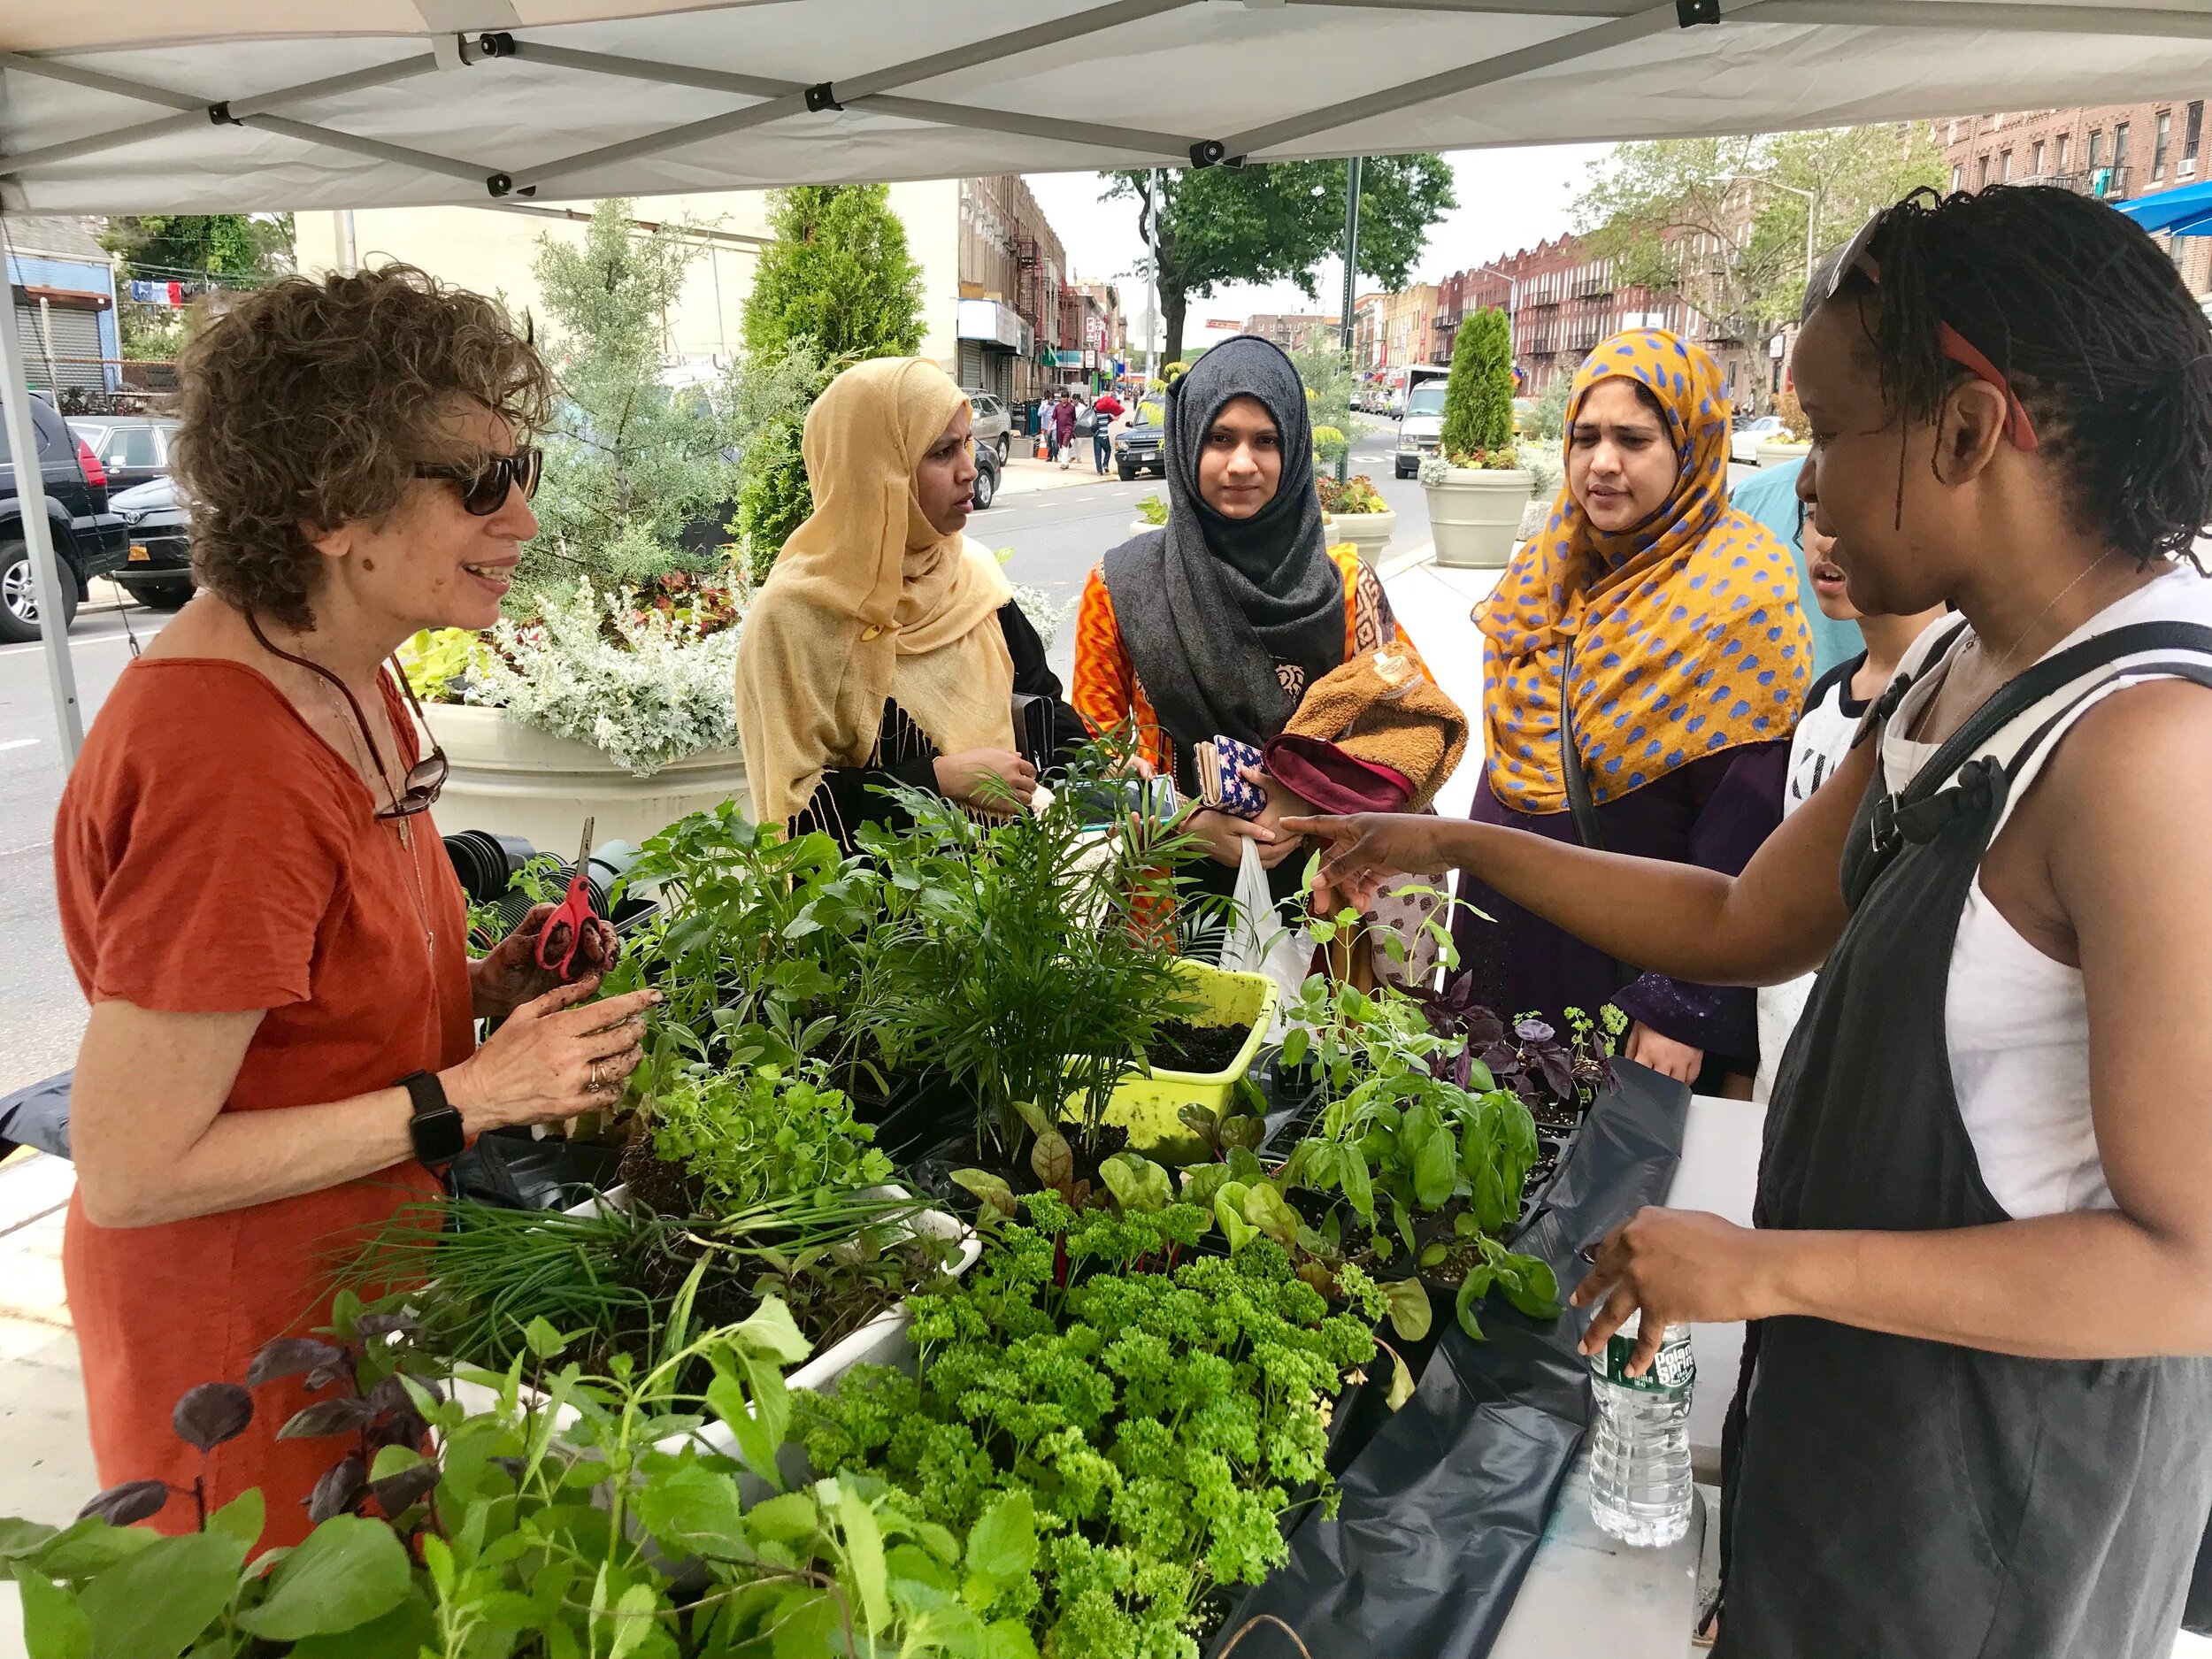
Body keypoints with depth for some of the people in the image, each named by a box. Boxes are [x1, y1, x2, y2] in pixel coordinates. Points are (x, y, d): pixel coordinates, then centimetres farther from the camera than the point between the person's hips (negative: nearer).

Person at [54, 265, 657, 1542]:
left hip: (358, 1268, 8)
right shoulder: (228, 764, -30)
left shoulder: (349, 673, -1)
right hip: (248, 1327, -8)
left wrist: (483, 986, -6)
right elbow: (129, 1172, -26)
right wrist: (470, 1095, -23)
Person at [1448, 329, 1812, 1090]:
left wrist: (1684, 1009, -21)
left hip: (1631, 969, -6)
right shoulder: (1547, 564, 4)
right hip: (1504, 941, 6)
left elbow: (1744, 829, -20)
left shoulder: (1741, 592, -16)